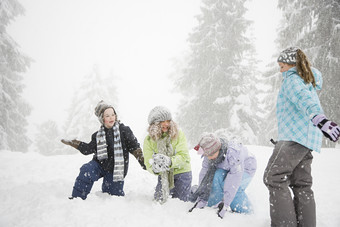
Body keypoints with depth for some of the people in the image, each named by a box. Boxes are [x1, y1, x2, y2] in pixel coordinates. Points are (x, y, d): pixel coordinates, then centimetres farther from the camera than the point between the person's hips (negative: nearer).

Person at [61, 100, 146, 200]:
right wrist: (73, 143, 1)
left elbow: (134, 147, -3)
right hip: (100, 164, 1)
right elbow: (88, 149, 7)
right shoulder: (98, 135, 5)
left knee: (114, 194, 6)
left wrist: (142, 160, -9)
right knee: (86, 171, -28)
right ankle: (77, 199, -20)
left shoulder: (124, 130, -5)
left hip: (115, 170, -1)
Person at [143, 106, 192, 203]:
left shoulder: (178, 134, -12)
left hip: (182, 173, -2)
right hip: (163, 176, 2)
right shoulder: (149, 140, -7)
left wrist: (170, 161, -39)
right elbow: (148, 163, -14)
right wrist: (154, 169, -38)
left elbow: (184, 156, -20)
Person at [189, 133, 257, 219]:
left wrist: (225, 205, -41)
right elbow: (205, 172, -19)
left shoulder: (233, 153, -41)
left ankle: (246, 208, -9)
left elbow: (235, 180, -40)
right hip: (226, 169, 5)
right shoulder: (210, 153, -23)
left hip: (246, 169, -5)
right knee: (216, 176, -28)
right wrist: (202, 200, -24)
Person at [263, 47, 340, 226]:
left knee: (273, 178, -13)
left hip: (295, 136, -10)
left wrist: (318, 118, -41)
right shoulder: (309, 82, 25)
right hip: (307, 139, 10)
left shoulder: (291, 79, -4)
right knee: (301, 184, 9)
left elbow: (303, 98, -23)